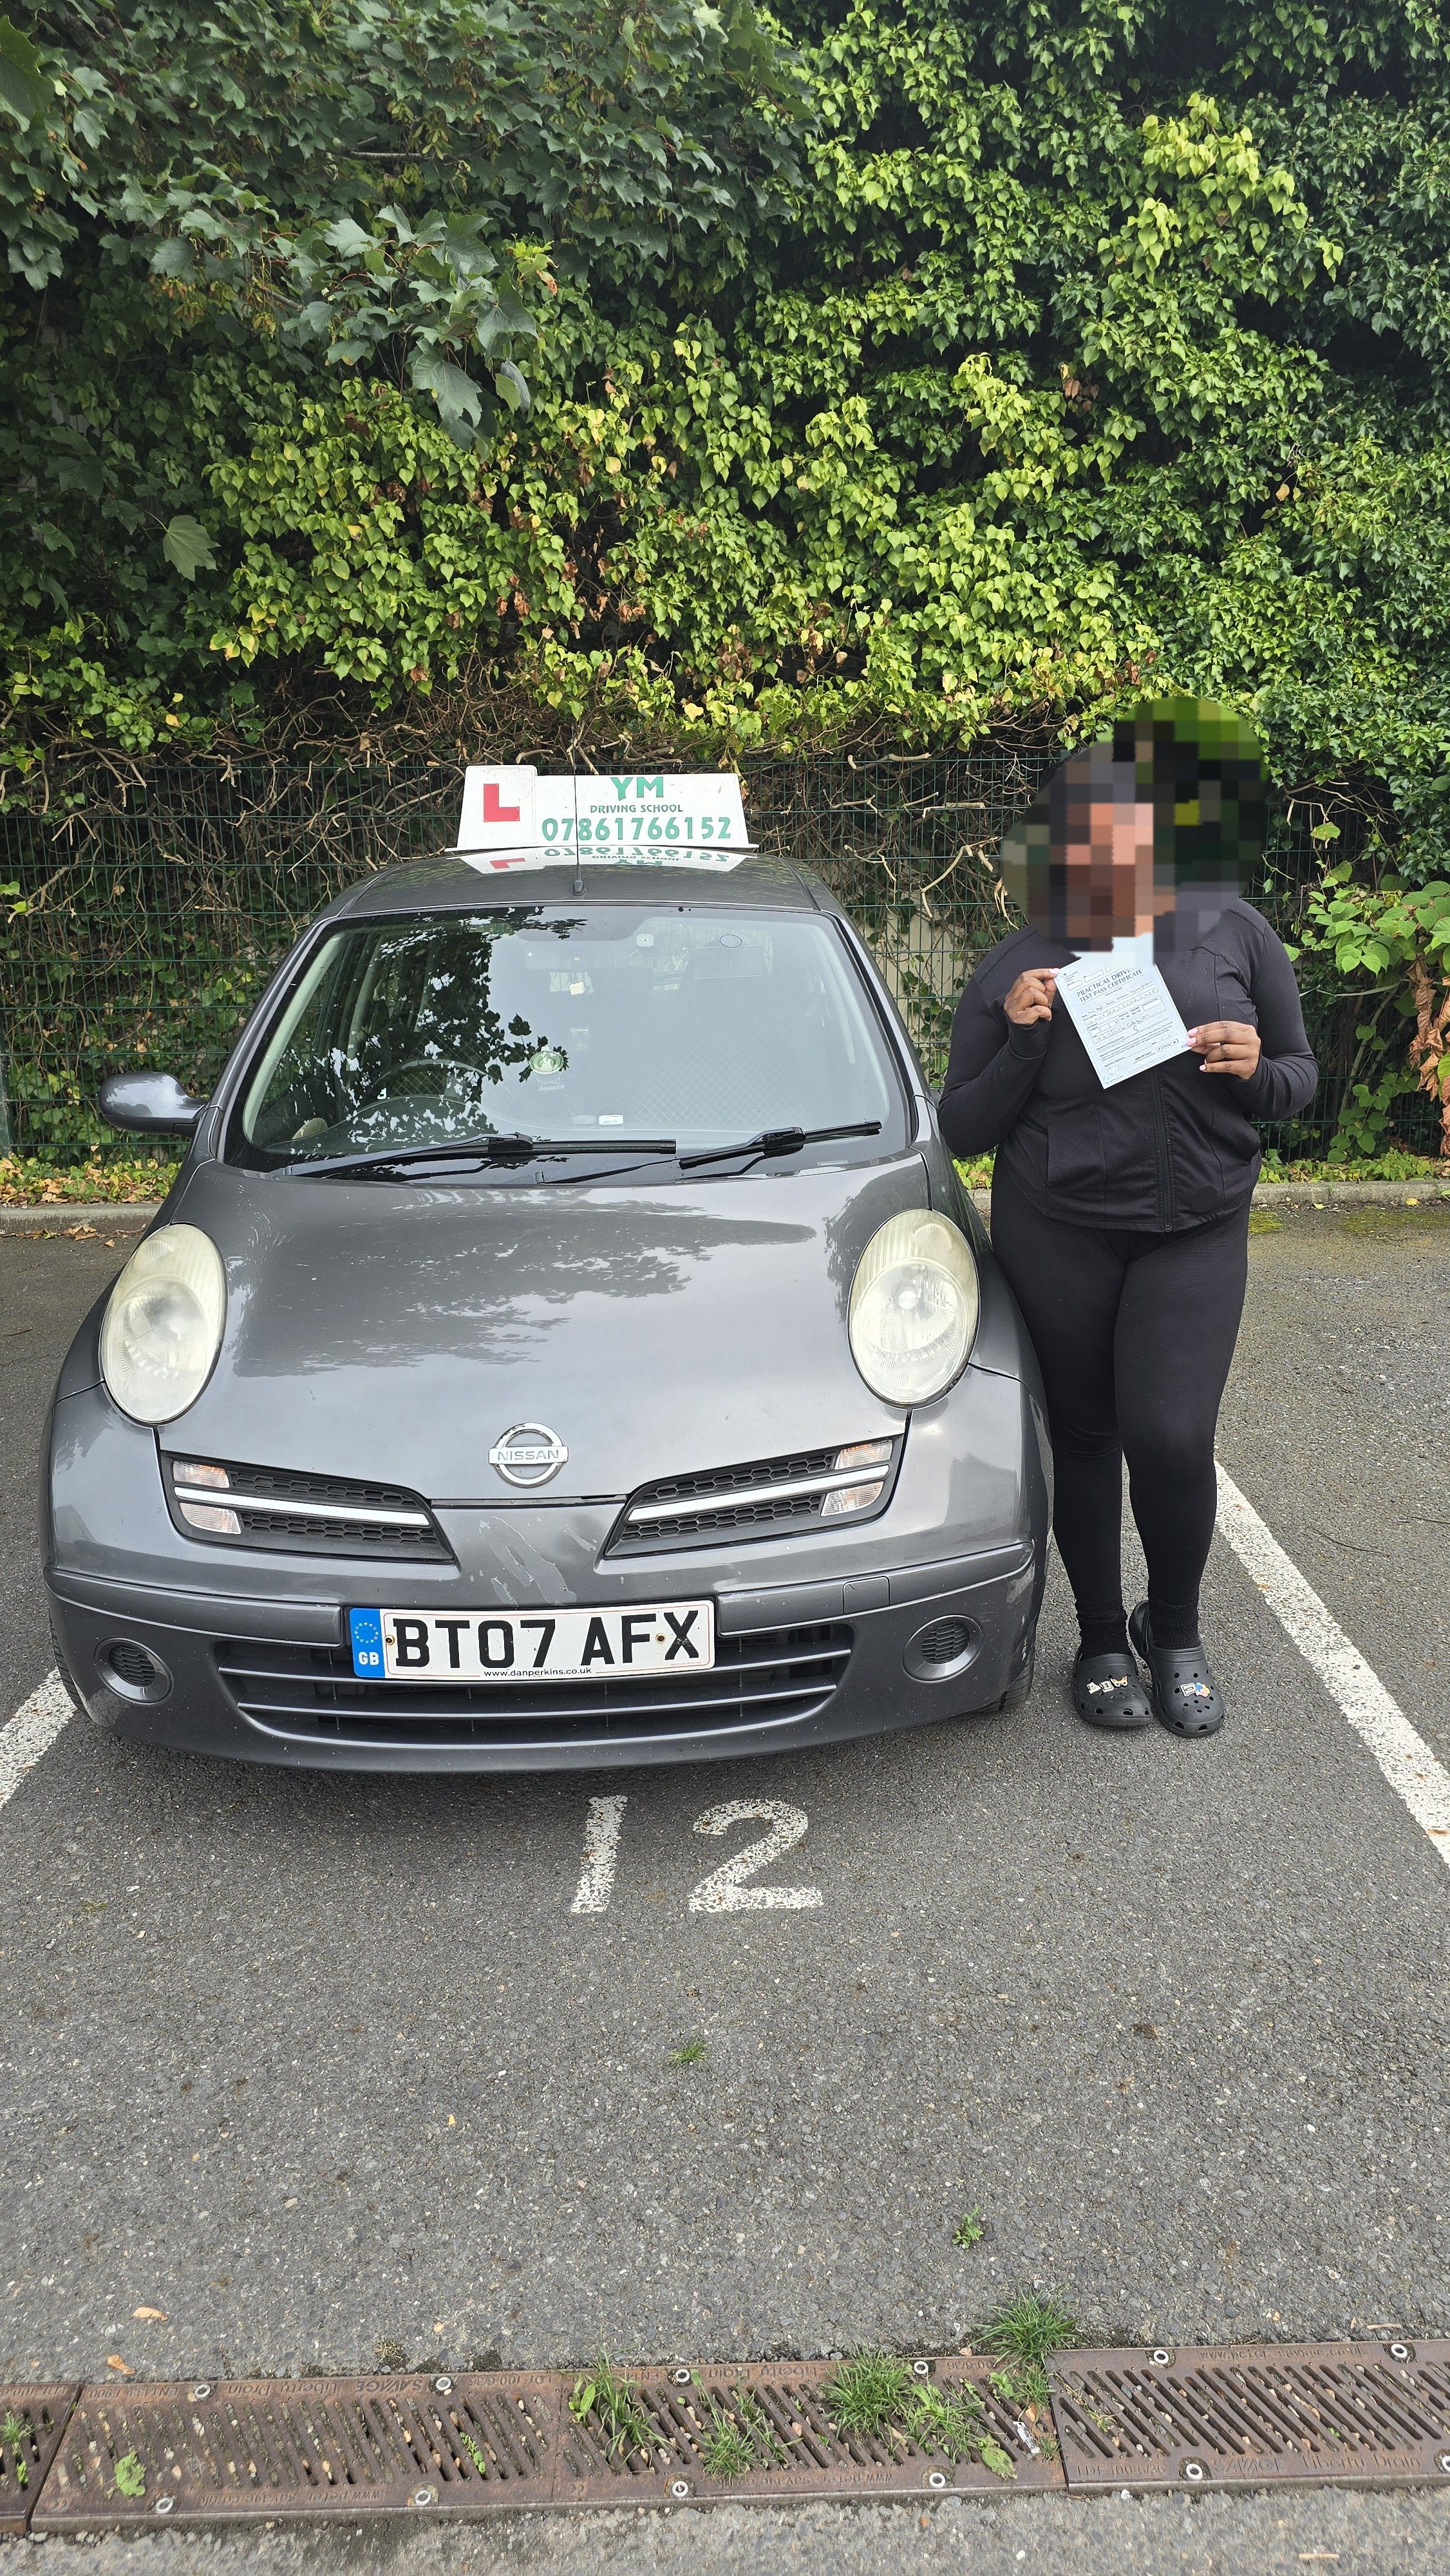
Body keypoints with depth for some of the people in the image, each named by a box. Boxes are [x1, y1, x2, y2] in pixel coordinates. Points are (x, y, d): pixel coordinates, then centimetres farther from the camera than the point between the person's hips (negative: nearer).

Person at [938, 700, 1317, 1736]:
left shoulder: (1233, 932, 3)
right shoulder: (1020, 968, 1)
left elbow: (1300, 1075, 9)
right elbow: (964, 1130, 1)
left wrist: (1256, 1072, -14)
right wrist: (1020, 1040, -15)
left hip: (1197, 1232, 0)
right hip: (1056, 1236, 0)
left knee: (1172, 1436, -10)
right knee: (1085, 1440, 7)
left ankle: (1176, 1631, 18)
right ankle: (1103, 1641, 29)